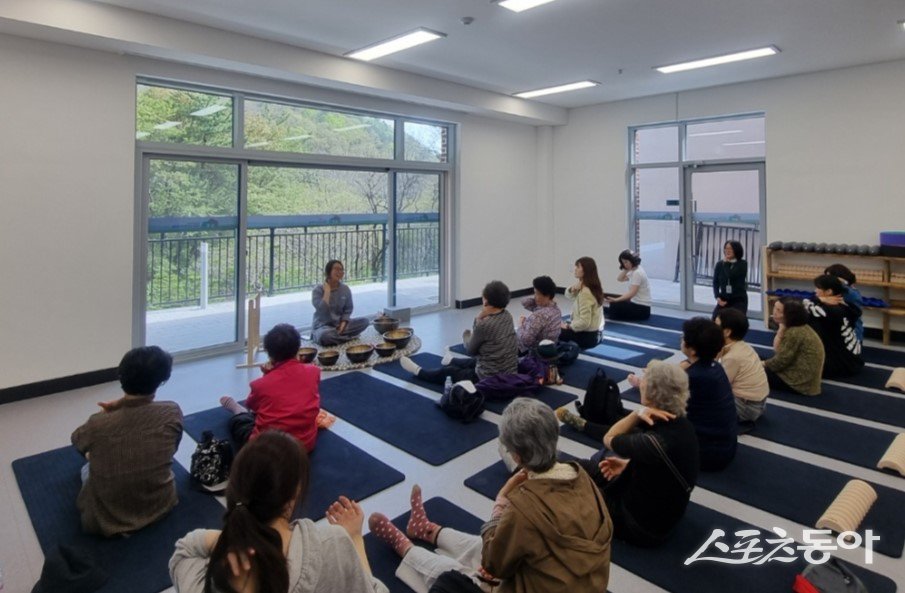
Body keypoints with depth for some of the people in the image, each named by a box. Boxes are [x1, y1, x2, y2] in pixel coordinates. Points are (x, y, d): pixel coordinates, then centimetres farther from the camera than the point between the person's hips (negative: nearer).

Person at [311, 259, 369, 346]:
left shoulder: (345, 289, 2)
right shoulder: (318, 290, -10)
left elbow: (348, 309, 6)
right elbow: (322, 310, -23)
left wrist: (343, 323, -11)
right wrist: (327, 291, -19)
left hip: (339, 324, 5)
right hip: (322, 326, -5)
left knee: (364, 321, -16)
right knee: (324, 336, -41)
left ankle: (335, 336, -17)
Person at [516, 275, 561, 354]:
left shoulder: (539, 316, -32)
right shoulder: (555, 307, -3)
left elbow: (525, 340, -32)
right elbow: (525, 302, 7)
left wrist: (520, 324, -16)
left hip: (535, 351, -9)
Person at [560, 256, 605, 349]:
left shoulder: (585, 292, -25)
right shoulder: (592, 287, 3)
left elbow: (584, 322, -28)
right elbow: (569, 295, 14)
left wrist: (568, 326, -13)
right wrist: (573, 288, -8)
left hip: (586, 336, -9)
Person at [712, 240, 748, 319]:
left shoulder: (742, 264, -5)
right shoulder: (719, 264, 4)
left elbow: (731, 275, -23)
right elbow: (715, 282, 6)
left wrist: (726, 262, -7)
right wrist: (717, 297, -6)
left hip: (739, 300, -3)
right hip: (724, 299, 3)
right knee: (715, 319, -12)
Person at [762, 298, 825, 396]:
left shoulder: (795, 333, -22)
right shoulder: (799, 328, 9)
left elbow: (781, 361, -19)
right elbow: (778, 351, 2)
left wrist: (763, 364, -2)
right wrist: (781, 330, -8)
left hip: (800, 382, -10)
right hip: (805, 378, 10)